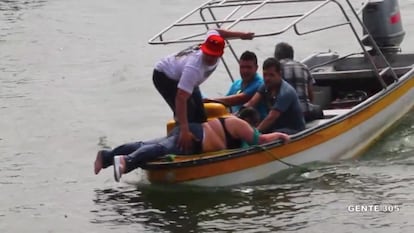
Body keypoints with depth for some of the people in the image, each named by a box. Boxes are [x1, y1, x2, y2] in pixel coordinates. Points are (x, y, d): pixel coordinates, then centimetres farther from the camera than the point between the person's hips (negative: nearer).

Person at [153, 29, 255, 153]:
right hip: (164, 76, -8)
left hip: (180, 75, 8)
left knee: (200, 115, 6)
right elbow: (181, 98, -52)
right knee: (187, 112, -23)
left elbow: (214, 32, 1)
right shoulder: (194, 68, -47)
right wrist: (184, 131, -58)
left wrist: (240, 35, 8)